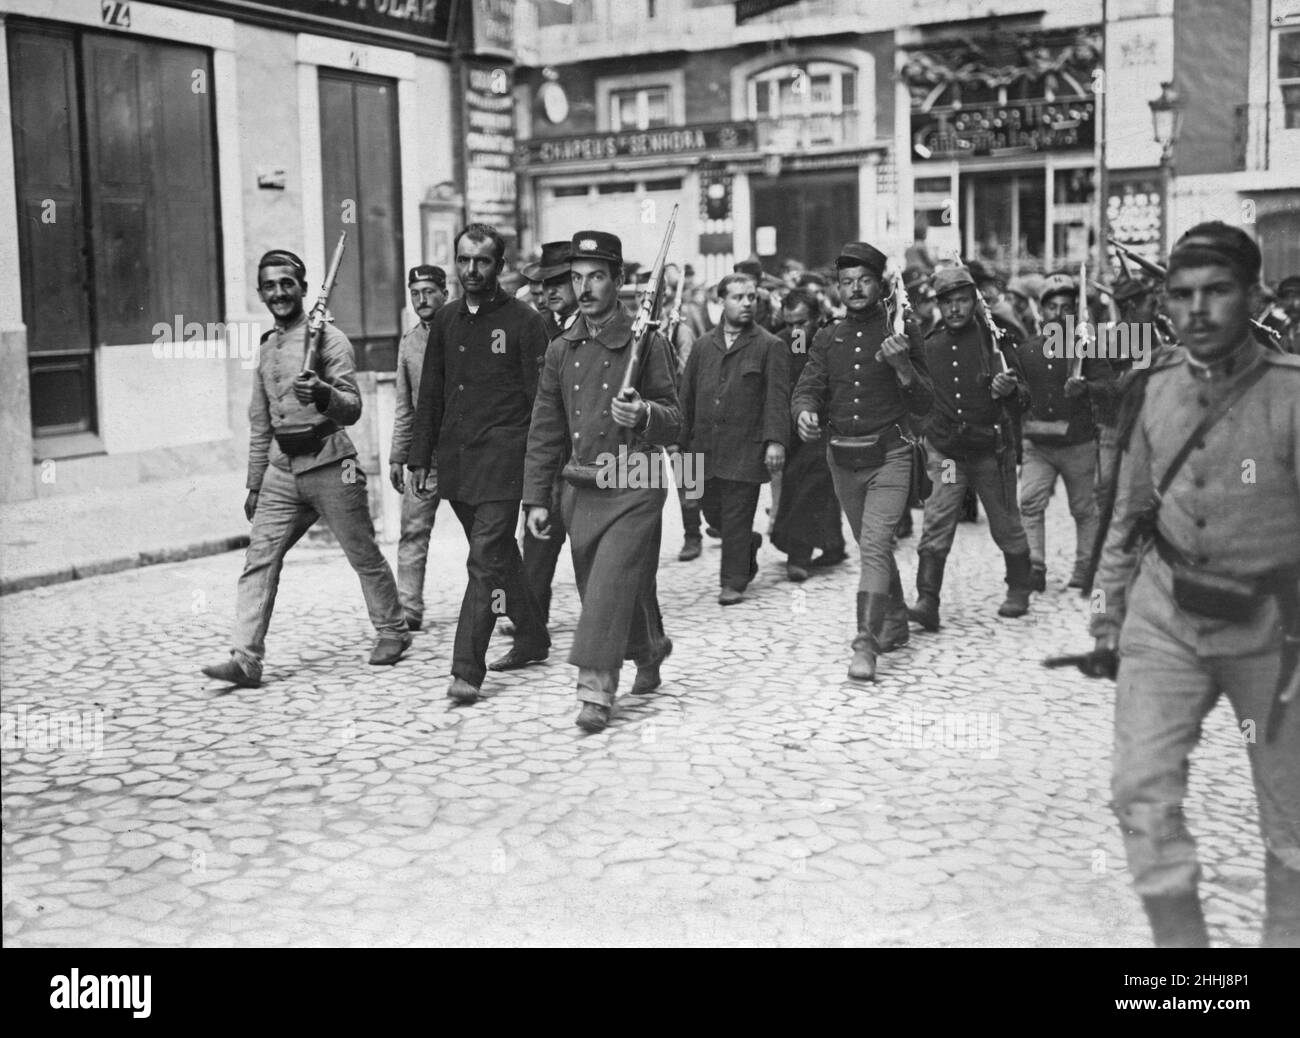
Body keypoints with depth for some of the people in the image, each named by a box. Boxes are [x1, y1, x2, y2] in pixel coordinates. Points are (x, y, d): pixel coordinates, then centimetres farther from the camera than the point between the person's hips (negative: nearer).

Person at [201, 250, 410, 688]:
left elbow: (353, 408, -15)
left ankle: (392, 633, 25)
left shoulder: (328, 338, -6)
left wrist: (323, 394, -37)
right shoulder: (266, 348, 14)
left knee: (364, 555, 6)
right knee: (259, 559, -5)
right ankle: (246, 659, -6)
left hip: (329, 464, -6)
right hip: (282, 467, 6)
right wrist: (254, 484, 21)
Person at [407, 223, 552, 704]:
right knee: (499, 553, 17)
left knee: (487, 560, -10)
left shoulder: (523, 321, -5)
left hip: (501, 458, -6)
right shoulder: (445, 321, 12)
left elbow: (540, 398, -7)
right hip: (455, 459, 6)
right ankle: (532, 637, 33)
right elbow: (431, 394, 15)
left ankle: (467, 669, -10)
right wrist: (421, 458, 11)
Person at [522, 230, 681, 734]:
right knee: (613, 587, 15)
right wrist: (537, 497, 6)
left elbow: (674, 423, -5)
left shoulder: (646, 343, -6)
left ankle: (596, 690, -5)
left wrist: (644, 416, -27)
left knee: (610, 587, -12)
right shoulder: (560, 350, 7)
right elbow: (545, 430, 10)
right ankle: (650, 652, 39)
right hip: (580, 488, 5)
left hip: (633, 488, -5)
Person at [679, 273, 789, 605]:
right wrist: (682, 441, 9)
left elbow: (777, 398, -7)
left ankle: (734, 582, 7)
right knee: (712, 512, 12)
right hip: (705, 448, 5)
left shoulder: (770, 346, -1)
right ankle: (749, 544, 39)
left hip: (746, 449, -5)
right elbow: (687, 394, 13)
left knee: (736, 518, -3)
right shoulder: (703, 345, 12)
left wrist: (775, 440, -17)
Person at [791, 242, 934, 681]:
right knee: (873, 547, 17)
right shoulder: (828, 339, 9)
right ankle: (895, 621, 35)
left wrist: (902, 365, -21)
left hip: (888, 456, -4)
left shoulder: (902, 332, -2)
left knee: (875, 546, -17)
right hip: (842, 459, 5)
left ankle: (866, 645, -21)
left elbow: (924, 404, -3)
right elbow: (807, 388, 1)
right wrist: (805, 412, -21)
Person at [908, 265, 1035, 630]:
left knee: (1006, 527, 10)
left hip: (992, 451, -1)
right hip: (946, 452, 1)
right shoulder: (929, 346, 3)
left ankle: (1019, 592, 30)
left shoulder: (994, 340, -4)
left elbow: (1022, 402, -4)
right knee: (936, 525, -11)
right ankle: (927, 602, -13)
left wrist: (1010, 390, -25)